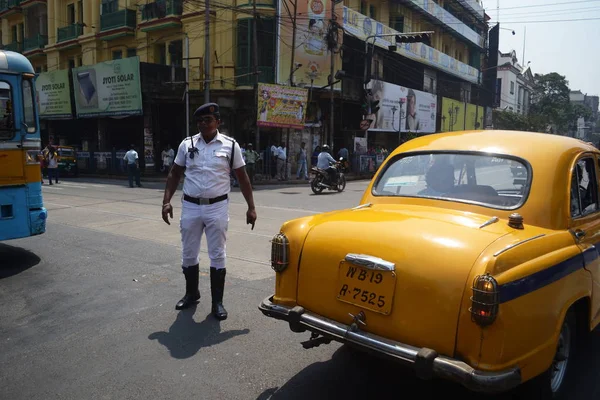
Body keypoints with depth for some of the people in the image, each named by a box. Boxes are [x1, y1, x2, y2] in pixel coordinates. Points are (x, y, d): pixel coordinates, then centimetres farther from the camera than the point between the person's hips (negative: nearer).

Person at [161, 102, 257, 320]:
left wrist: (251, 207, -1)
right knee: (188, 254, 13)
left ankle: (217, 302, 14)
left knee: (217, 256, 3)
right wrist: (166, 201, -2)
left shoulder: (230, 145, -1)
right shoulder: (187, 144, 4)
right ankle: (191, 293, 34)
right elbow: (174, 174, 9)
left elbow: (242, 177, 2)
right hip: (190, 207, 3)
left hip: (217, 207, -2)